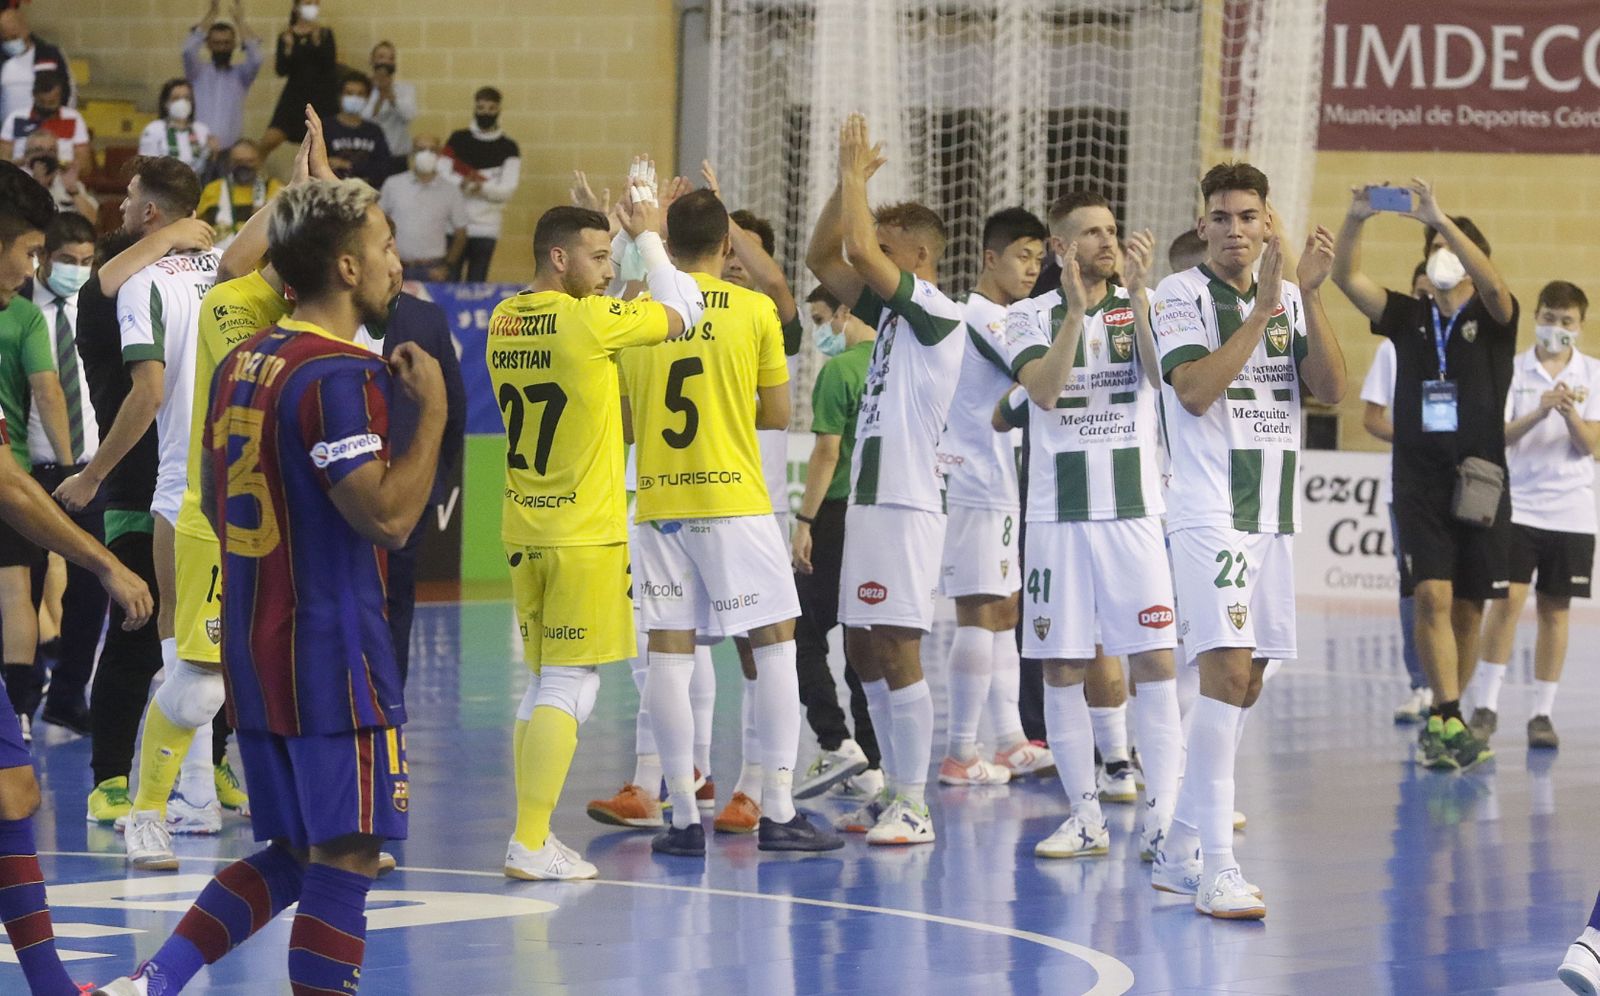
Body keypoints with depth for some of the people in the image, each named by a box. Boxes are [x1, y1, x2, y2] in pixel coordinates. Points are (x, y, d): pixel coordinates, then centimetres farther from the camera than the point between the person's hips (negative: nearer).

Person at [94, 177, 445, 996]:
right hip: (331, 650, -9)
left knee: (292, 853, 15)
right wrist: (432, 409, -13)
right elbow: (388, 515, -23)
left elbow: (214, 504, 21)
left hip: (252, 644, 9)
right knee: (345, 855, -3)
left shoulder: (241, 364, 12)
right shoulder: (337, 375, -16)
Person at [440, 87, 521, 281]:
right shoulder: (458, 139, 8)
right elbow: (440, 177, -1)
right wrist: (464, 183, -20)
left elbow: (507, 190, -5)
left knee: (476, 285, 0)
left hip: (486, 228, 0)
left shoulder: (508, 148, 5)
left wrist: (481, 186, -24)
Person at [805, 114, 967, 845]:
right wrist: (846, 180, 7)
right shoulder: (891, 311, 15)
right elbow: (823, 259, 16)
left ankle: (913, 807, -9)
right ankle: (896, 791, 18)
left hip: (907, 504, -10)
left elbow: (862, 251, -23)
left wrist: (856, 175, -11)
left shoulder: (937, 312, -11)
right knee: (863, 649, 12)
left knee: (897, 650, -10)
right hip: (870, 498, 10)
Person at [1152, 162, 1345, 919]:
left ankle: (1180, 849, 21)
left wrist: (1309, 296, -12)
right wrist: (1262, 308, -21)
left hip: (1272, 514, 7)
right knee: (1227, 672, -18)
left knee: (1244, 685, 10)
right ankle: (1215, 870, -21)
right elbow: (1196, 391, -19)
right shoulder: (1181, 295, -5)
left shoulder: (1290, 297, 10)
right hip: (1208, 513, -7)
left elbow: (1331, 390, -2)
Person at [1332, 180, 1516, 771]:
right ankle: (1449, 723, -20)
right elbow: (1347, 279, -2)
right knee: (1432, 597, -14)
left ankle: (1440, 722, 17)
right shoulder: (1409, 318, 10)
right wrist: (1355, 221, -19)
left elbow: (1492, 284, -21)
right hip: (1420, 484, 1)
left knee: (1467, 610, 4)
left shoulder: (1493, 318, 2)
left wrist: (1440, 219, -31)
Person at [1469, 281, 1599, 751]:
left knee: (1555, 609, 4)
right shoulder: (1514, 370, 1)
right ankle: (1485, 706, -6)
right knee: (1508, 600, -12)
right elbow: (1500, 435, -7)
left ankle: (1542, 713, 10)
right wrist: (1538, 412, -24)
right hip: (1518, 505, -1)